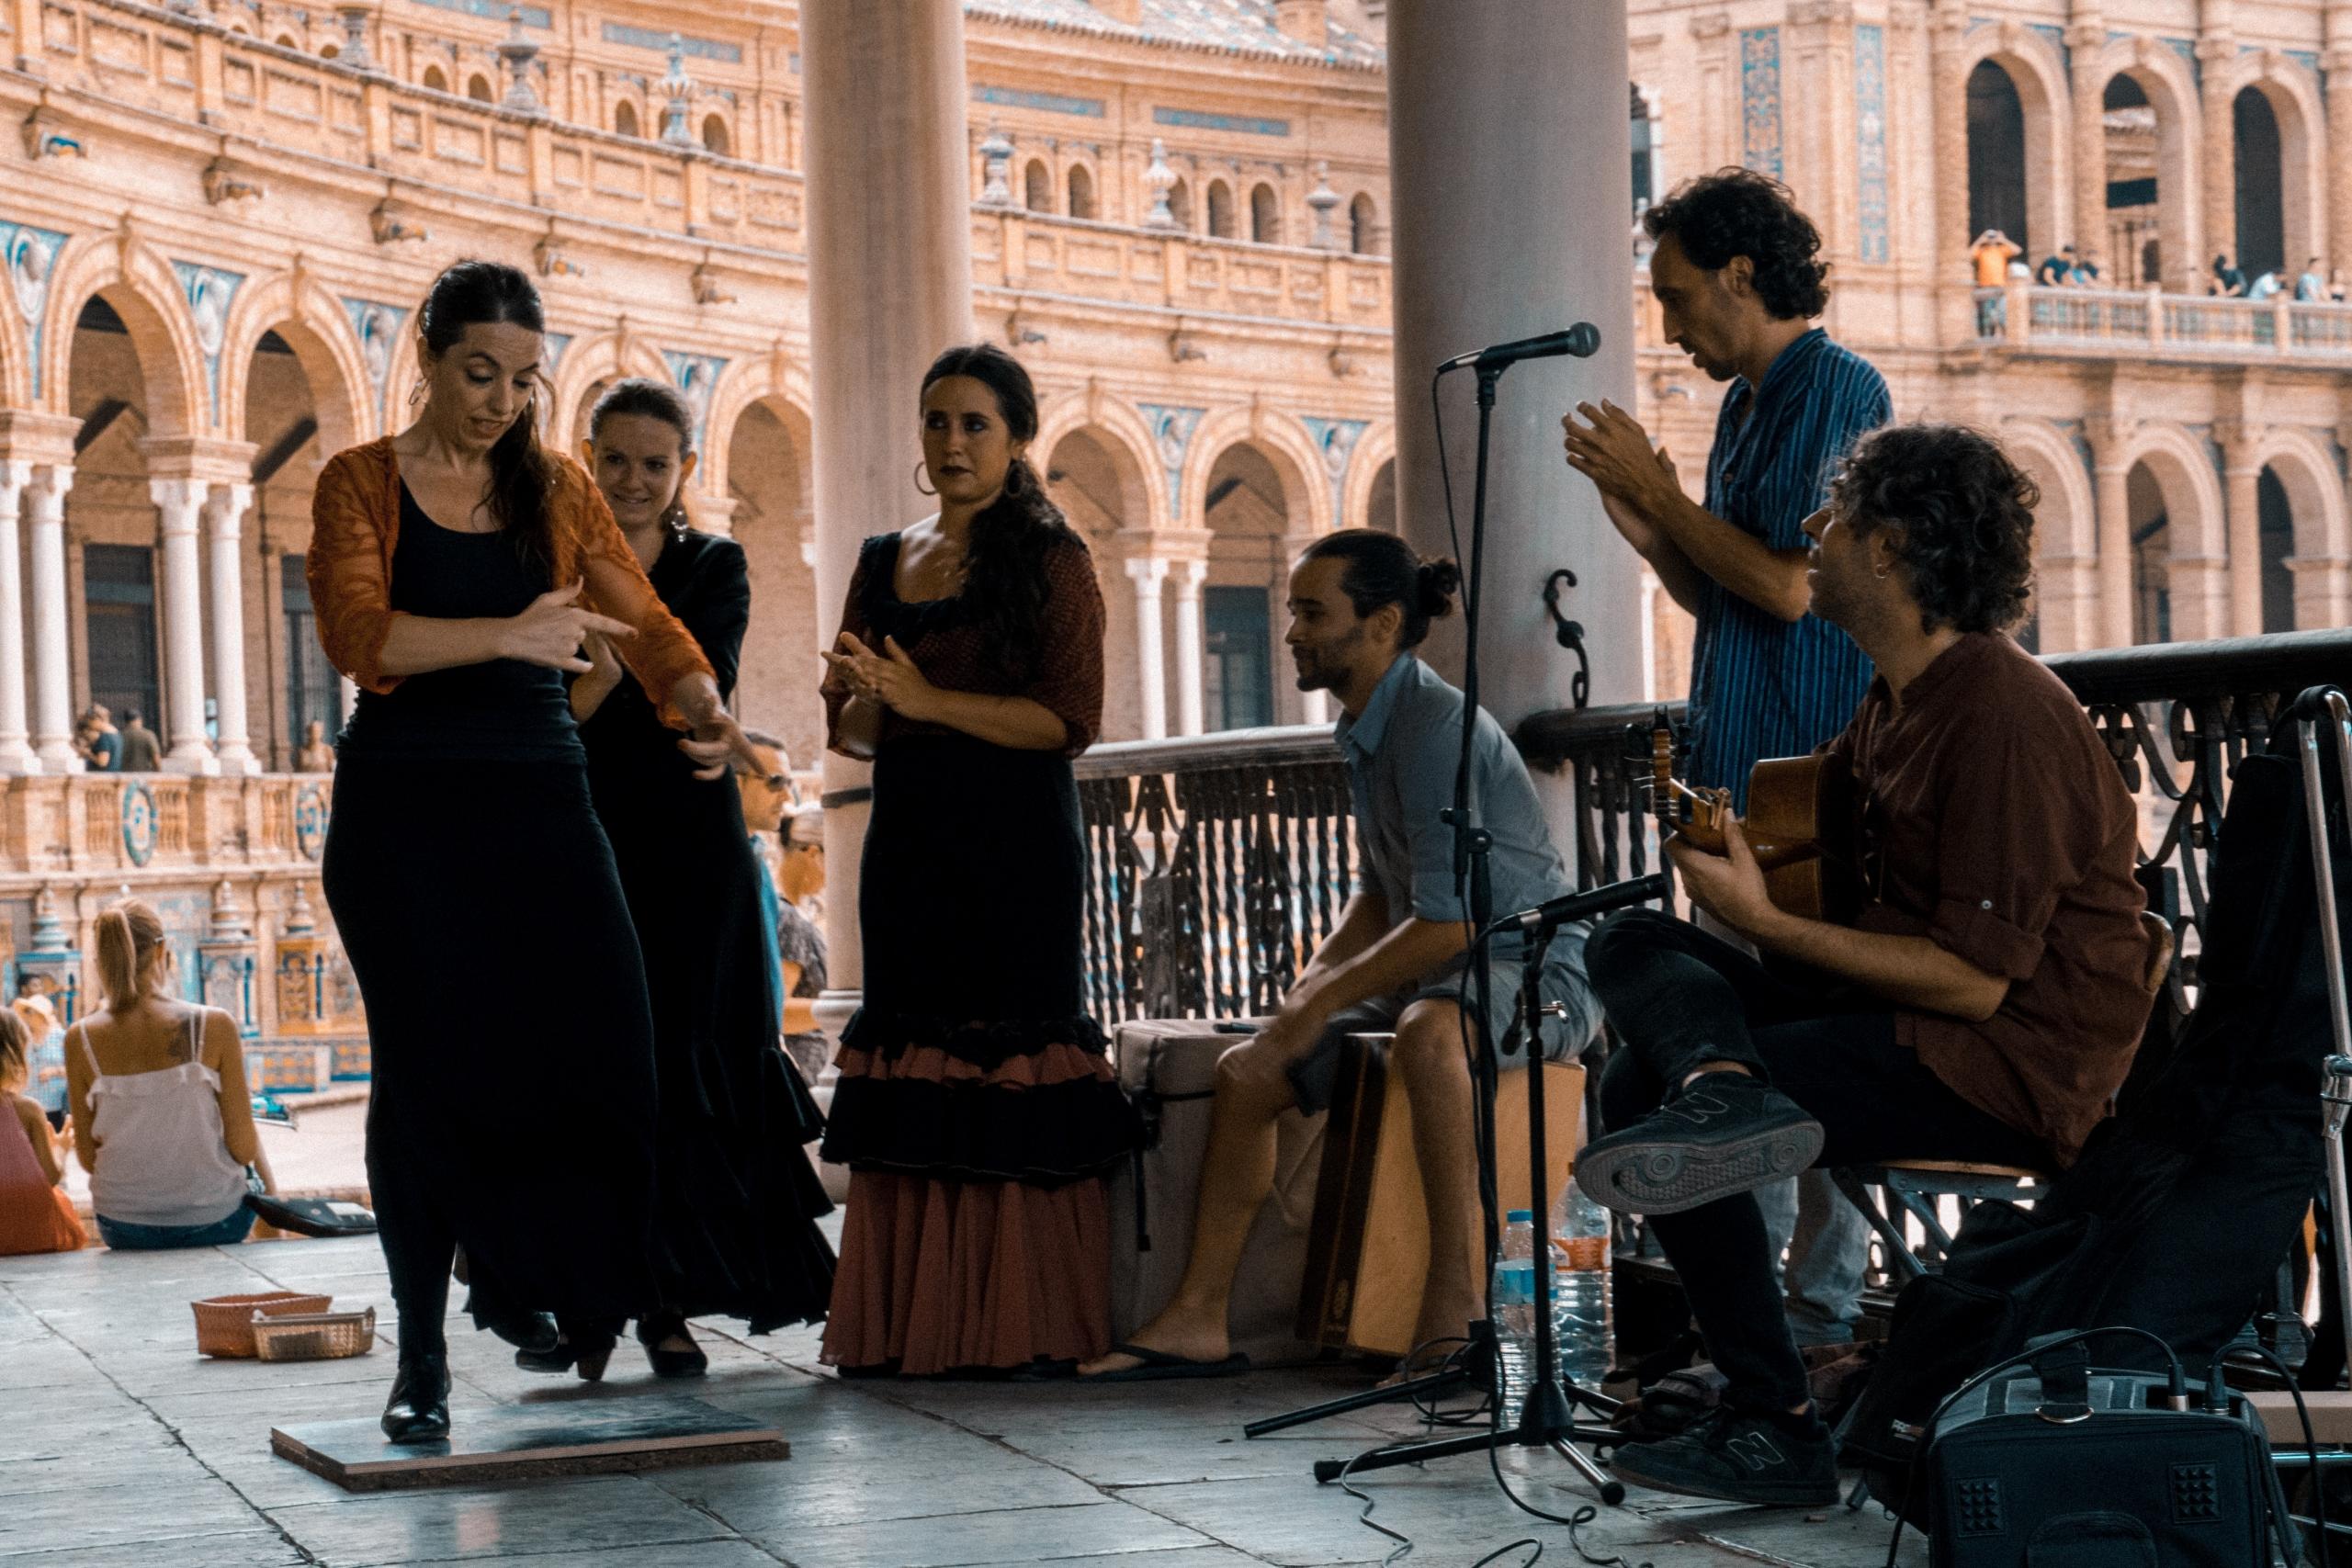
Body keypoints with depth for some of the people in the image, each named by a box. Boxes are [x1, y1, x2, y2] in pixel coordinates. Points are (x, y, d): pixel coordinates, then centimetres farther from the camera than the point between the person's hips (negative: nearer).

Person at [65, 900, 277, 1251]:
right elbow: (243, 1148, -13)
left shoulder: (81, 1040, -10)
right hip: (214, 1224, -2)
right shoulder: (214, 1027, -16)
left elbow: (87, 1158, -4)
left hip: (125, 1232, 2)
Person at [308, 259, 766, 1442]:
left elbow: (644, 622, 4)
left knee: (596, 1042, -9)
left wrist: (706, 712, -16)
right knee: (428, 1066, -4)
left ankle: (518, 1280, 17)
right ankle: (421, 1355, 6)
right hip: (404, 805, -3)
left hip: (540, 794, 3)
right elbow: (358, 635, -13)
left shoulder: (557, 491, 13)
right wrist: (504, 636, -27)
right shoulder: (362, 483, 3)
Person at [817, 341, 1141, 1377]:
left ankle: (1028, 1329, -5)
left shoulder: (1050, 560, 0)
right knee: (908, 1072, 1)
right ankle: (905, 1325, 4)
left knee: (1012, 1078, -8)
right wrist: (861, 696, -6)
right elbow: (851, 733, 17)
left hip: (1016, 851, -5)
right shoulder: (884, 563, 16)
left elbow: (1069, 721, -9)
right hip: (908, 838, 5)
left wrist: (929, 700, -16)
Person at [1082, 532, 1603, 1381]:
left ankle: (1458, 1299, -38)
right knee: (1247, 1070, -1)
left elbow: (1448, 921, -26)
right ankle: (1197, 1320, 1)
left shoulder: (1437, 727, -20)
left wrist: (1327, 1000, -18)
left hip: (1533, 969, -10)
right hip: (1431, 977, 10)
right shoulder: (1367, 732, 10)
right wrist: (1314, 979, 6)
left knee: (1426, 1030, -42)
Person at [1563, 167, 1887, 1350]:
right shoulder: (1745, 403, 18)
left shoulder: (1838, 392, -10)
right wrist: (1643, 526, 6)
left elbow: (1790, 587, -19)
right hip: (1739, 765, 10)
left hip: (1812, 770, -10)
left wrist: (1658, 491, -10)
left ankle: (1832, 1309, -3)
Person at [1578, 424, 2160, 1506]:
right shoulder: (1900, 698, 12)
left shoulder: (2004, 717, -18)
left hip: (2014, 1070, -10)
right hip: (1900, 1014, 10)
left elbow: (1977, 978, -23)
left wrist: (1767, 926, -19)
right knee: (1630, 947, -2)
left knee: (1646, 1087, -17)